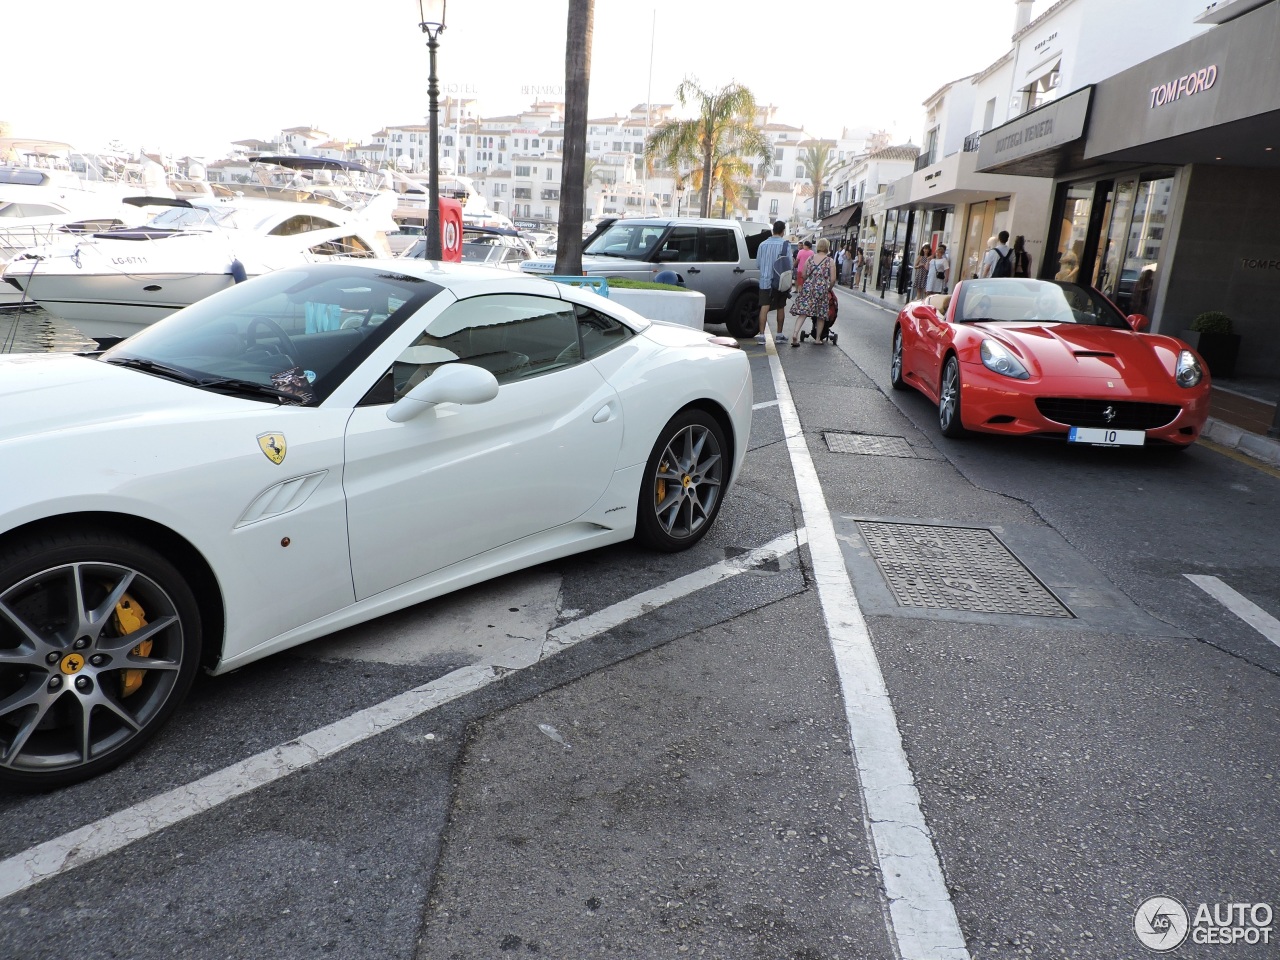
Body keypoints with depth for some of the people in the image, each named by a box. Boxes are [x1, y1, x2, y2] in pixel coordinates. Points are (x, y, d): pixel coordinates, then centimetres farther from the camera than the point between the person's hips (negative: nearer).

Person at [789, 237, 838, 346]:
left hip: (808, 288, 2)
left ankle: (795, 333, -21)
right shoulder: (830, 261, 0)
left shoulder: (810, 258, 7)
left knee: (803, 312, -2)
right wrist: (829, 289, 14)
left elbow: (804, 275, 8)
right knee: (821, 315, 10)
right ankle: (818, 338, 15)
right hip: (822, 289, -2)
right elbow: (833, 279, -3)